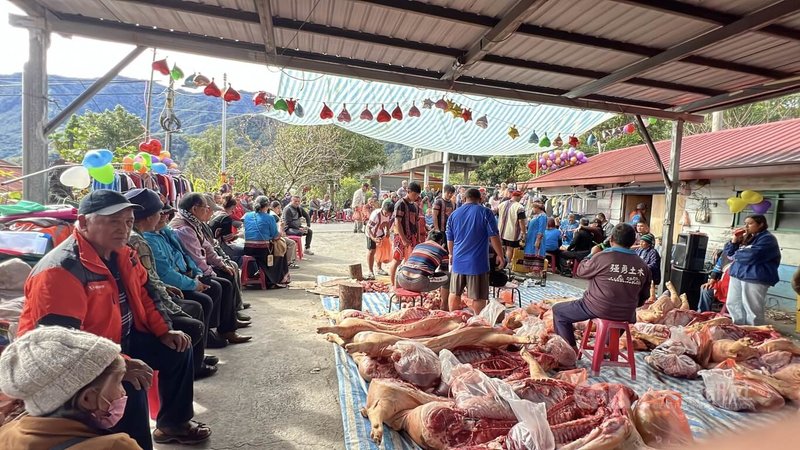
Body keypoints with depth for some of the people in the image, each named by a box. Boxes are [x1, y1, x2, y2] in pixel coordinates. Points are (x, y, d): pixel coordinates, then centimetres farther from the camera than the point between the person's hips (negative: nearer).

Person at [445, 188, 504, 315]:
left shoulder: (454, 214, 7)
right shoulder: (485, 213, -5)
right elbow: (494, 237, -8)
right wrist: (500, 256, 4)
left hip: (458, 261, 4)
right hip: (478, 262, -4)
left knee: (454, 293, 16)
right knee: (478, 297, 5)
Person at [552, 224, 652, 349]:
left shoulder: (602, 257, -17)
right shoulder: (643, 266, -1)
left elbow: (580, 272, -1)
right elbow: (643, 296, 8)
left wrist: (591, 255, 14)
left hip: (599, 309, -6)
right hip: (626, 315, 6)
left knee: (558, 310, 10)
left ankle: (571, 349, 8)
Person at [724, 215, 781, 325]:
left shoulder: (767, 239, -8)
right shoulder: (745, 237, 16)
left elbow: (752, 256, -21)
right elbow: (729, 252, 17)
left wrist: (736, 255, -2)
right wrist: (734, 240, 0)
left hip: (755, 278, -8)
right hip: (737, 275, 8)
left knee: (752, 309, -5)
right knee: (733, 304, 13)